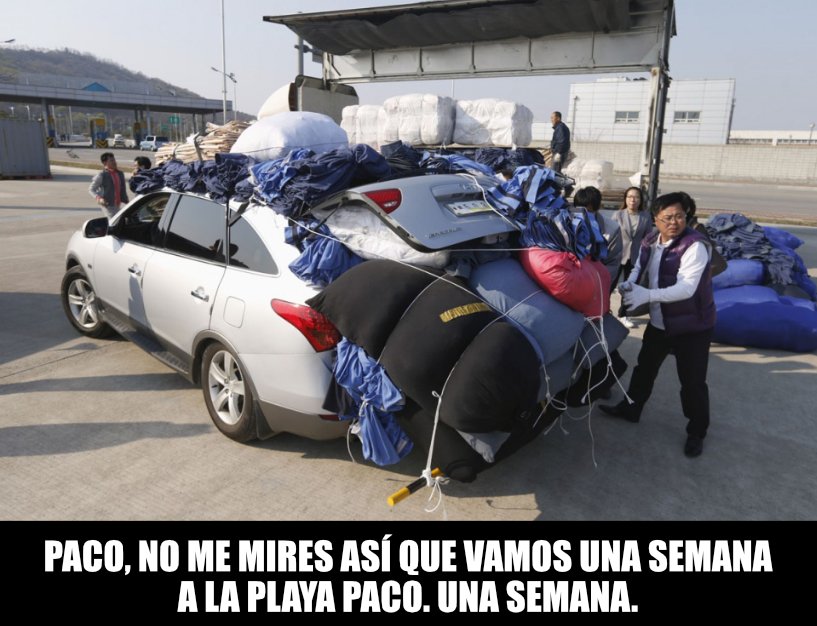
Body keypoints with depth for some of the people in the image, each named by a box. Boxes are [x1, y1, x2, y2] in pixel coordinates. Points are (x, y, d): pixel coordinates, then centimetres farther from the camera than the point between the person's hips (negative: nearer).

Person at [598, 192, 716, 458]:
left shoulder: (695, 246, -24)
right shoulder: (649, 241, -1)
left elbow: (686, 288, -32)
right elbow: (638, 267, 12)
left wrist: (647, 295, -40)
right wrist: (629, 283, -11)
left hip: (692, 326, -6)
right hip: (658, 322, 7)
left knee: (692, 381, 3)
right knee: (644, 367, 21)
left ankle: (697, 432, 23)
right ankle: (630, 408, 41)